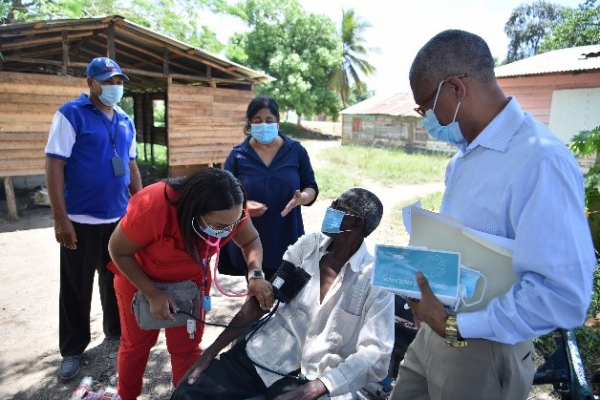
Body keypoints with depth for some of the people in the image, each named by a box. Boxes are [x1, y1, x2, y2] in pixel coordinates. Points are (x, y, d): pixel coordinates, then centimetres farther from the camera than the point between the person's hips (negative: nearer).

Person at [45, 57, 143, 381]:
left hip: (120, 218, 5)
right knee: (76, 288, 8)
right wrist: (60, 218, -16)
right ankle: (72, 350, 24)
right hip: (81, 220, -5)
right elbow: (54, 165, -12)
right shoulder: (71, 114, -8)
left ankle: (116, 331, 36)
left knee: (117, 281, 17)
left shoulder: (125, 121, 9)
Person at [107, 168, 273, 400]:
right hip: (138, 277, -2)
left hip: (191, 280, 2)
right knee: (136, 342, 15)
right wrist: (153, 294, -24)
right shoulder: (152, 207, -40)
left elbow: (251, 241, -12)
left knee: (187, 347, 3)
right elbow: (118, 251, -23)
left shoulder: (230, 211, -29)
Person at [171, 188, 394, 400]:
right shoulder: (306, 246, 1)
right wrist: (211, 351, 1)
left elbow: (374, 354, -15)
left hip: (312, 379, -3)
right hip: (262, 353, 3)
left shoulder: (376, 279, -9)